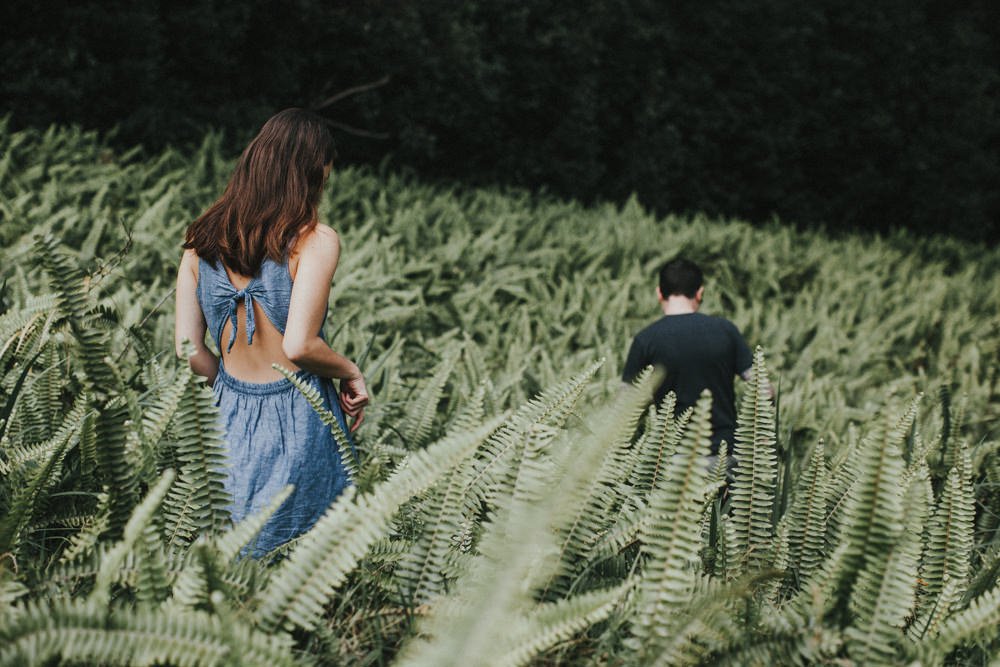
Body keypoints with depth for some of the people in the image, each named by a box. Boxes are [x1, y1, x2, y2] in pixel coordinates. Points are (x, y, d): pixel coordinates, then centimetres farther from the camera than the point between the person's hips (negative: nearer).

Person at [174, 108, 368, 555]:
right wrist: (351, 374, -3)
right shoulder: (314, 241, -13)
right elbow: (299, 346, -20)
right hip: (299, 424, -5)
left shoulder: (202, 241, 3)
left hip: (228, 418, 5)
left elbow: (188, 347, 2)